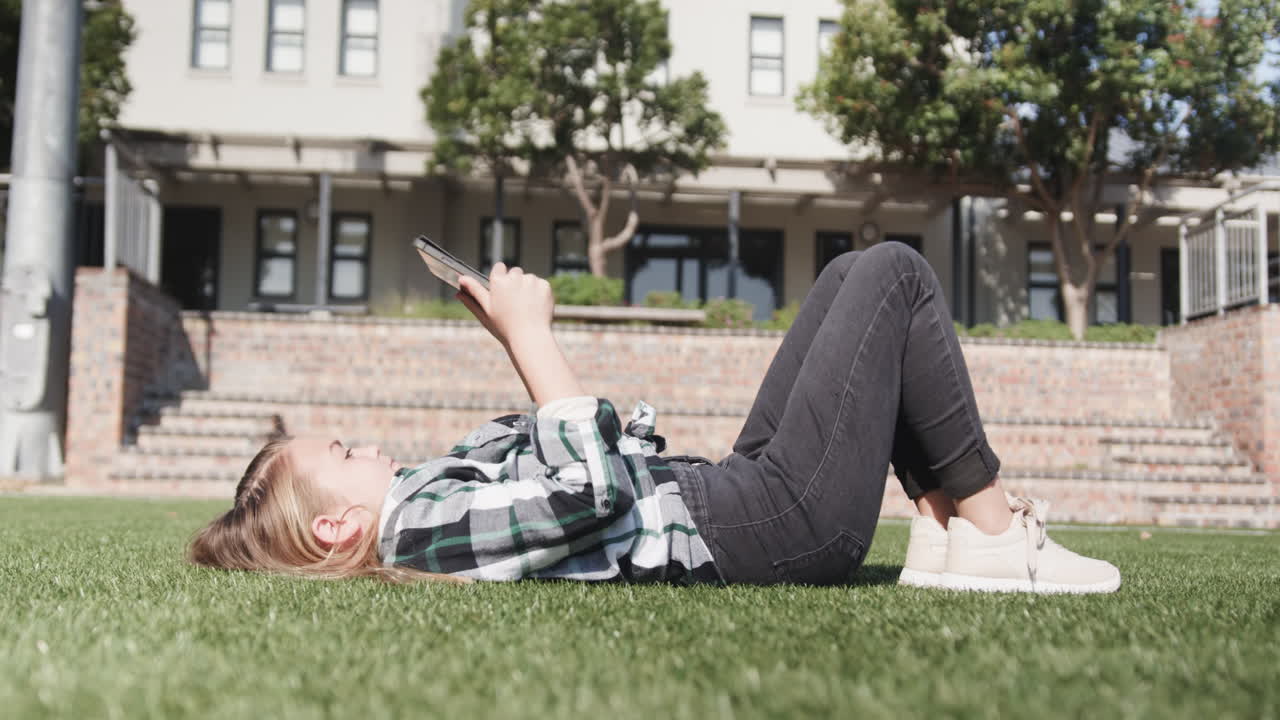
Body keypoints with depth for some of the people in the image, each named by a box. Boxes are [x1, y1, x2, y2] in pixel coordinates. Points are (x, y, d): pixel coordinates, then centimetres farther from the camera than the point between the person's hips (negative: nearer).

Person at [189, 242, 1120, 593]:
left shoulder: (422, 499, 9)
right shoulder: (428, 526, -21)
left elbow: (561, 450, 21)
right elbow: (592, 487, -33)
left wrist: (517, 337, 11)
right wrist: (529, 334, -23)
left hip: (731, 487, 10)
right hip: (786, 520, -10)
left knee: (852, 274, 16)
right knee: (896, 273, -5)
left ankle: (947, 522, 12)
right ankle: (994, 530, 3)